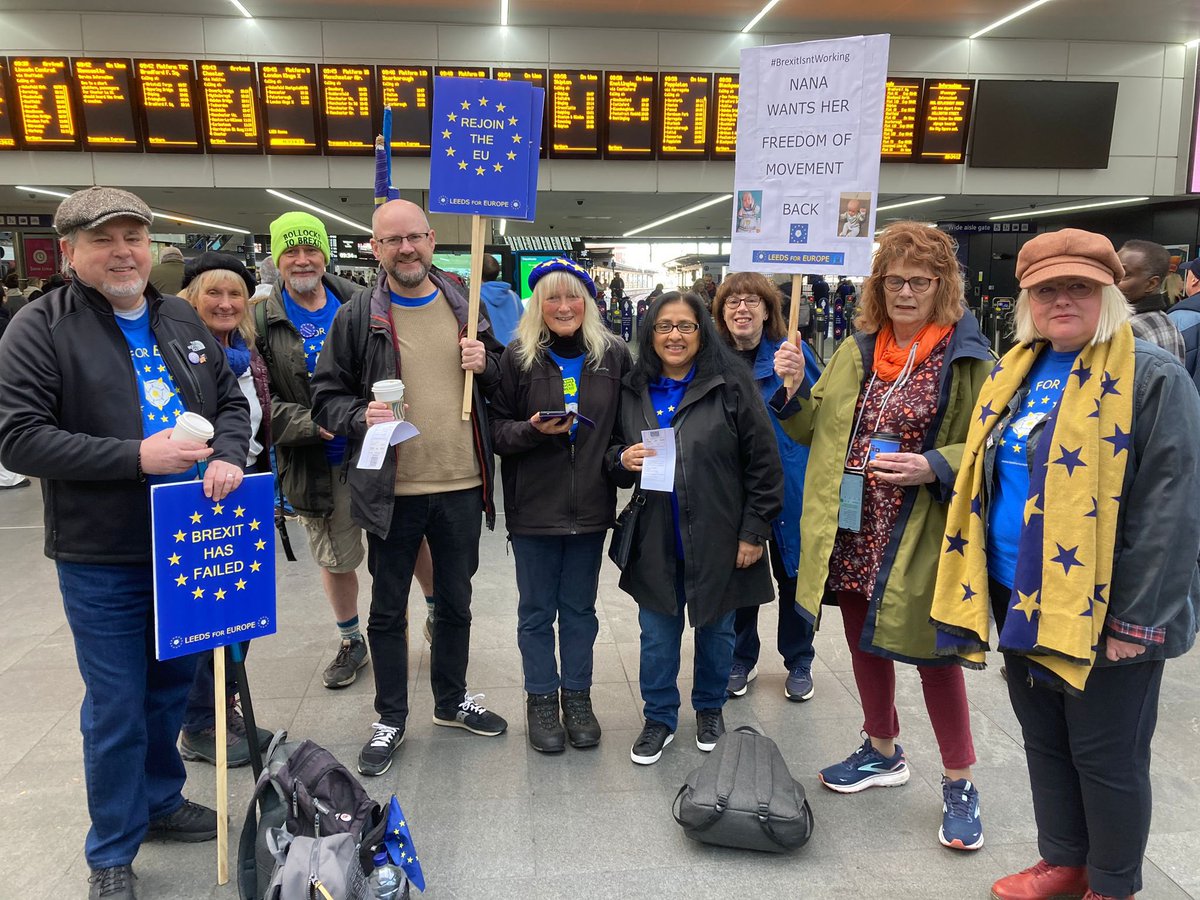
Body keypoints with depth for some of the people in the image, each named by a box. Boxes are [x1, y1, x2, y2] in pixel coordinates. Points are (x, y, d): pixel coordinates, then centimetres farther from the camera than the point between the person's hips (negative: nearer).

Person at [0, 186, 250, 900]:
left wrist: (229, 455, -10)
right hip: (102, 557, -5)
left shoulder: (184, 321, 8)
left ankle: (160, 800, 43)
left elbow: (232, 400, 12)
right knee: (116, 706, 6)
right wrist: (136, 457, -23)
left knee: (173, 685, 20)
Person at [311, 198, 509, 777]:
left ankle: (452, 701, 39)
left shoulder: (465, 308, 6)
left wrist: (485, 366, -7)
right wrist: (360, 416, -20)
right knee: (388, 609, 11)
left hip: (461, 484, 3)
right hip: (391, 488, -2)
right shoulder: (358, 316, -4)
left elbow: (503, 385, 14)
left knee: (456, 602, 18)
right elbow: (326, 396, -1)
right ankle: (390, 719, 29)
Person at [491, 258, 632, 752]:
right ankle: (541, 700, 28)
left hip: (591, 507, 2)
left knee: (580, 609, 15)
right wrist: (533, 430, -21)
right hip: (534, 507, -1)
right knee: (536, 611, 11)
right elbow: (497, 429, -3)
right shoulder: (518, 356, -4)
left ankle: (577, 696, 32)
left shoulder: (614, 354, 1)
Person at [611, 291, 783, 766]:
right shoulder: (633, 390, 3)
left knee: (715, 628, 16)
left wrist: (754, 531, -9)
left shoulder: (731, 384, -8)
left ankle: (710, 709, 39)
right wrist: (623, 460, -10)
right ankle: (659, 717, 31)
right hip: (656, 540, 3)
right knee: (657, 632, 11)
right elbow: (613, 451, 15)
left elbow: (763, 463, -7)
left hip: (718, 539, -2)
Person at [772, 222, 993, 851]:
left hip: (917, 536, -6)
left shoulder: (968, 359, -8)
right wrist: (795, 388, -5)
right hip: (851, 530, 6)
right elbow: (815, 429, 14)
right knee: (862, 639, 18)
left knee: (930, 651, 4)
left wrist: (935, 468, -24)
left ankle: (959, 784, 24)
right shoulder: (857, 350, 9)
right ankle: (883, 752, 40)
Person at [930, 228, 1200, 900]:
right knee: (1043, 738, 19)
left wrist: (1138, 619, -18)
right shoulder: (1016, 372, 9)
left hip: (1101, 610, -6)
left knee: (1106, 757, 9)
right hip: (1020, 599, 7)